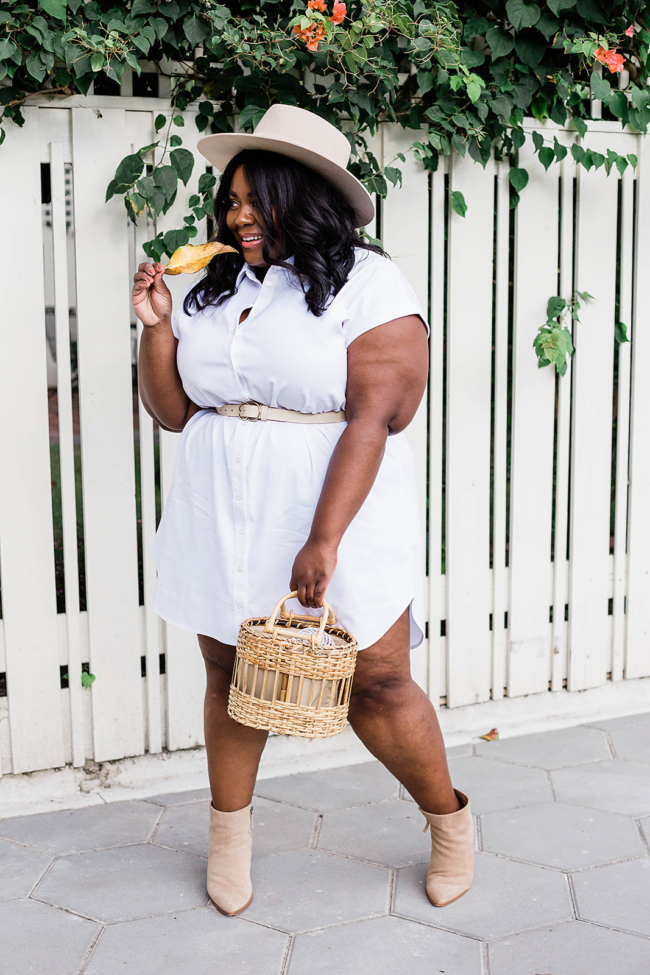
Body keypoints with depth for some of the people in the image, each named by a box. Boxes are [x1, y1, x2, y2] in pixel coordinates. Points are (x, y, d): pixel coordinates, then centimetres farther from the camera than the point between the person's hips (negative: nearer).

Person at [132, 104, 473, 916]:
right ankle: (229, 833, 33)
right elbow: (173, 411, 12)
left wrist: (324, 540, -22)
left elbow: (372, 419, -15)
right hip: (222, 525, 5)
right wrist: (158, 327, -4)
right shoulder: (212, 289, 10)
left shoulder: (367, 284, -6)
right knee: (229, 672, 10)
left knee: (376, 682, 1)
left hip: (337, 523, -4)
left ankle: (450, 820, 26)